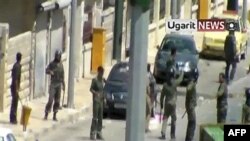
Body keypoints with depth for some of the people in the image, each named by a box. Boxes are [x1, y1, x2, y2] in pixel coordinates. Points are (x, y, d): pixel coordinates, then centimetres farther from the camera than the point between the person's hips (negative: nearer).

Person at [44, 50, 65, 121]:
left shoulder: (61, 64, 10)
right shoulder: (52, 64, -3)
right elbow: (47, 70, -14)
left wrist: (63, 84, 18)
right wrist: (50, 71, -36)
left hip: (59, 84, 5)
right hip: (53, 84, -4)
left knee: (57, 100, 4)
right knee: (51, 99, -10)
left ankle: (54, 115, 9)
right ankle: (46, 114, -2)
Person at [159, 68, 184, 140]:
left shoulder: (165, 84, 1)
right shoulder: (175, 82, -9)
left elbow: (162, 95, 5)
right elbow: (180, 79, 11)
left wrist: (161, 104, 15)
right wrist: (182, 72, 29)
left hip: (166, 104, 3)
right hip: (173, 104, -3)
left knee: (165, 119, 6)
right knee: (173, 119, 7)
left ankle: (163, 134, -3)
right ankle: (172, 135, 9)